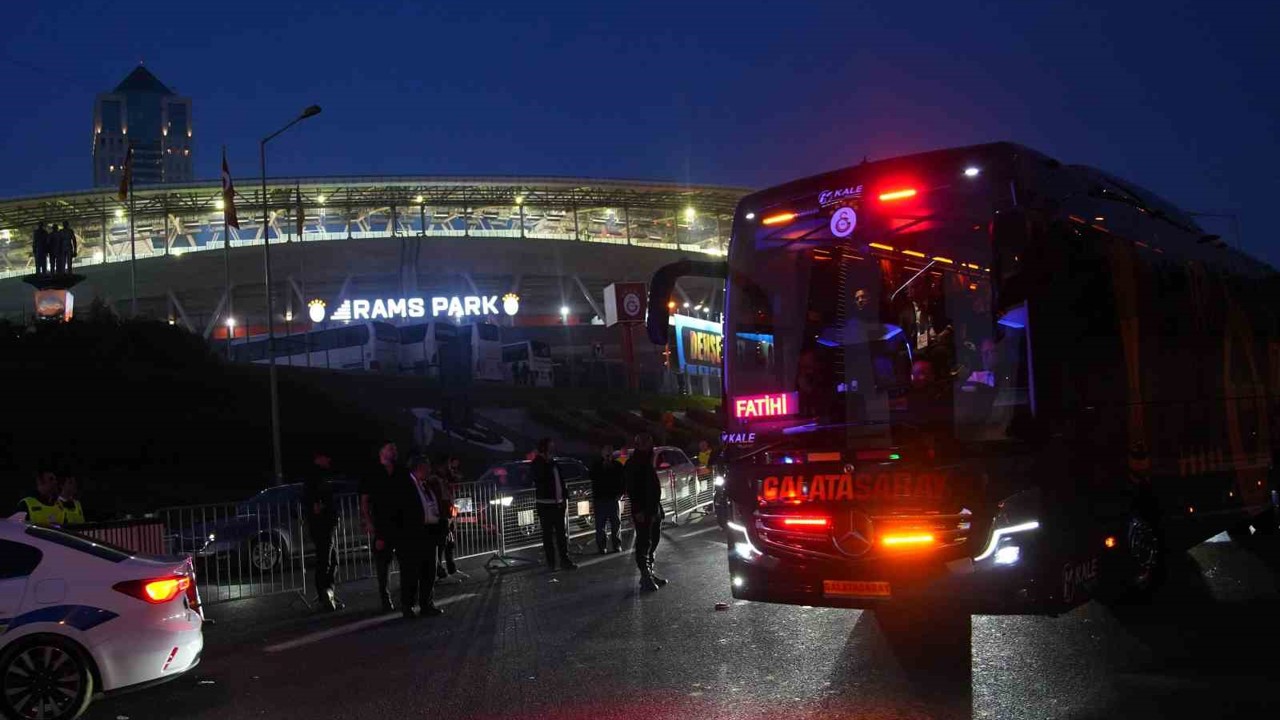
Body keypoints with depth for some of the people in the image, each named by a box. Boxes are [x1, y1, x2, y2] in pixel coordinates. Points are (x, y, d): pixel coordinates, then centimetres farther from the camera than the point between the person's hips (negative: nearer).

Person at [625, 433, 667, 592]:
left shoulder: (648, 463, 15)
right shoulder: (632, 464, -9)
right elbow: (631, 489, -15)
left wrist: (658, 506, 15)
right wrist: (638, 510, -20)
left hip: (654, 508, 9)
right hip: (642, 510, -9)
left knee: (653, 540, 12)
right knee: (644, 542, -7)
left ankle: (649, 572, 20)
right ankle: (645, 576, -4)